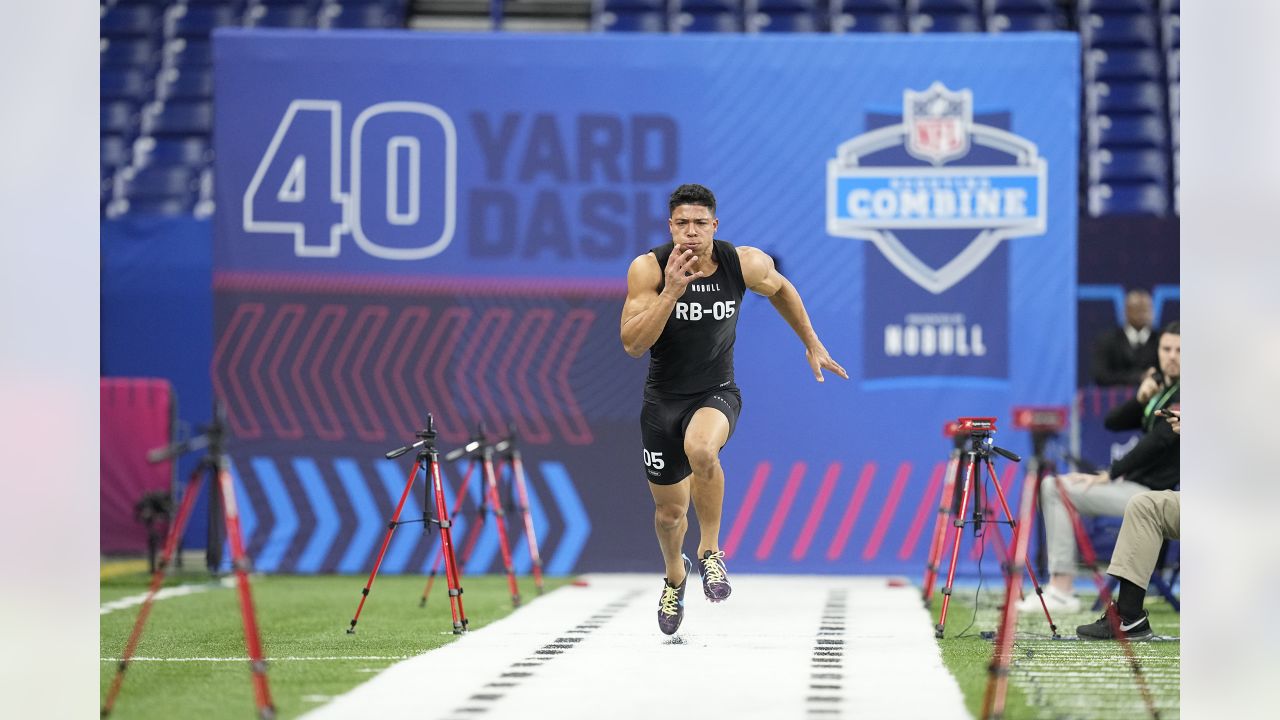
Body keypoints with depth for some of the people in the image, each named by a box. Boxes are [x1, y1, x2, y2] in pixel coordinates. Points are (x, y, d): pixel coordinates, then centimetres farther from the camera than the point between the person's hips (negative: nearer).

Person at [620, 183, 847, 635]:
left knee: (701, 450, -37)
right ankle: (675, 575, 49)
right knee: (669, 511, 14)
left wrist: (812, 345, 15)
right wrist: (671, 292, -33)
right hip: (663, 399, 1)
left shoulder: (744, 264, -13)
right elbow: (633, 345, -23)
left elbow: (780, 290, 10)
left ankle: (710, 551, -14)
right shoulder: (648, 269, -17)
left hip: (717, 393, -1)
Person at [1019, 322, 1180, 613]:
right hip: (1133, 482, 9)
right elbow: (1113, 423, 12)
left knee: (1059, 490, -16)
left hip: (1153, 491, -9)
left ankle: (1062, 590, -16)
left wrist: (1109, 475, -20)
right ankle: (1060, 585, -5)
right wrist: (1140, 399, -7)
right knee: (1051, 486, 3)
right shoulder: (1159, 387, 16)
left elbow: (1158, 441, -21)